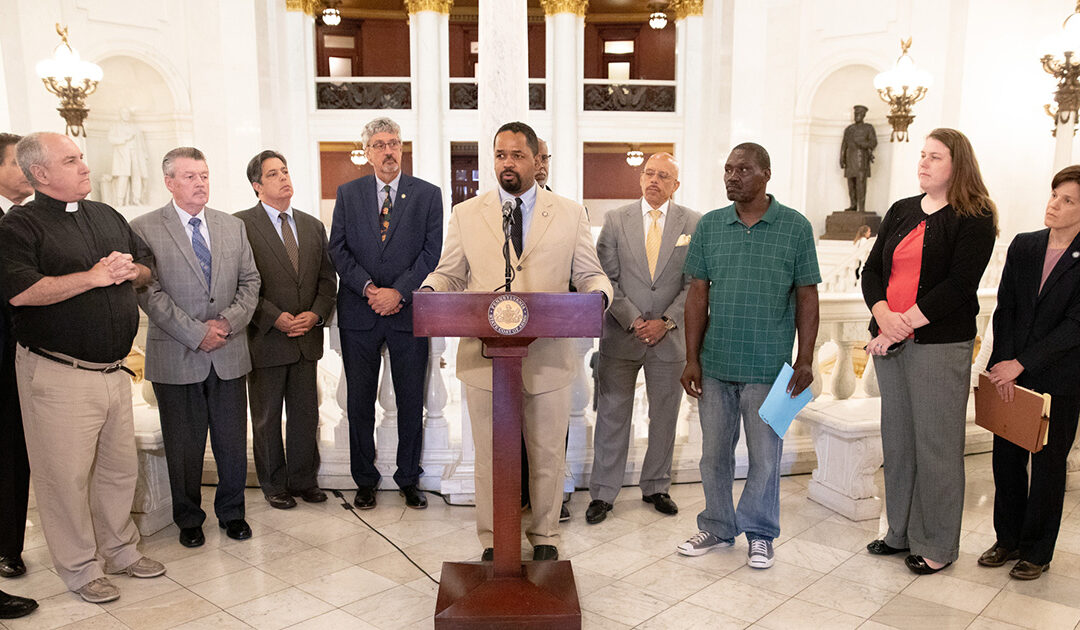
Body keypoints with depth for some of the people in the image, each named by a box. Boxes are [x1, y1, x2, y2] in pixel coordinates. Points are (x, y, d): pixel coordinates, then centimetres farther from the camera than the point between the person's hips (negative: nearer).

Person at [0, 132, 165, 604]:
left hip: (114, 370, 6)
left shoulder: (108, 216, 14)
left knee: (121, 467, 15)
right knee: (67, 475, 4)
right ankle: (80, 568, 20)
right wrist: (94, 276, -19)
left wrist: (130, 270, -4)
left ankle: (119, 550, 33)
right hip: (58, 375, -6)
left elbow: (148, 266, 19)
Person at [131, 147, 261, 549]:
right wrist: (196, 333, -14)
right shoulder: (144, 229, -3)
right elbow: (149, 293, -10)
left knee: (233, 442, 10)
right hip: (176, 358, -3)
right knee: (183, 446, 9)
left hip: (229, 353, 3)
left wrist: (228, 322, -8)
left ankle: (231, 512, 28)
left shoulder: (233, 226, 10)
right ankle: (188, 519, 27)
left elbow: (250, 282, 8)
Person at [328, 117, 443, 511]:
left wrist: (398, 292, -13)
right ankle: (365, 481, 23)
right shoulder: (348, 194, 9)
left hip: (408, 312, -1)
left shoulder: (428, 194, 4)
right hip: (359, 312, 1)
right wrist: (368, 288, -11)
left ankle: (409, 479, 21)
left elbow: (432, 252, -3)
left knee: (411, 401, 6)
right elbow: (338, 249, 3)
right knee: (360, 401, 8)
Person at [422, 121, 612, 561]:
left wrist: (597, 295, -15)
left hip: (548, 358, 0)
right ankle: (493, 541, 28)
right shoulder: (466, 215, 8)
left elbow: (590, 275, 8)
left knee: (548, 457, 12)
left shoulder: (570, 215, 7)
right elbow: (449, 274, 11)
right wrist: (429, 290, -12)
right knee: (490, 457, 10)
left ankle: (545, 537, 32)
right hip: (485, 357, 0)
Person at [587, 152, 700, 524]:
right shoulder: (615, 220, 2)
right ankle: (603, 493, 16)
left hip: (669, 338, 1)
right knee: (612, 416, 5)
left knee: (664, 417, 12)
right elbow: (606, 279, -2)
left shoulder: (693, 224, 2)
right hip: (620, 337, -1)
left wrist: (665, 322, -11)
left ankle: (656, 488, 28)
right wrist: (633, 320, -12)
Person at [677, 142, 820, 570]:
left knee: (765, 456, 8)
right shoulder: (709, 226, 4)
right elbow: (698, 295, 5)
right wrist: (692, 359, 1)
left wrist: (805, 360, -6)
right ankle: (717, 528, 30)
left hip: (768, 367, -2)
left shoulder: (795, 227, -2)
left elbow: (807, 298, -1)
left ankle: (760, 534, 26)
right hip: (715, 364, 3)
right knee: (714, 452, 12)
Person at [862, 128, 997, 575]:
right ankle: (901, 532, 25)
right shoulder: (901, 212, 13)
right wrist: (884, 317, -11)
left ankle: (937, 545, 14)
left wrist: (904, 325, -16)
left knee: (936, 444, 0)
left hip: (940, 344, -6)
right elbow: (872, 270, 7)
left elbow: (959, 284, -13)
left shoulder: (973, 219, -4)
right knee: (896, 438, 12)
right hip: (889, 342, 6)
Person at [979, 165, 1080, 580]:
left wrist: (1021, 363, -17)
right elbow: (1005, 309, 3)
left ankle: (1036, 551, 23)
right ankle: (1008, 539, 27)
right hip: (1011, 375, 4)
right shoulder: (1023, 246, 5)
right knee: (1006, 460, 10)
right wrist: (1003, 364, -6)